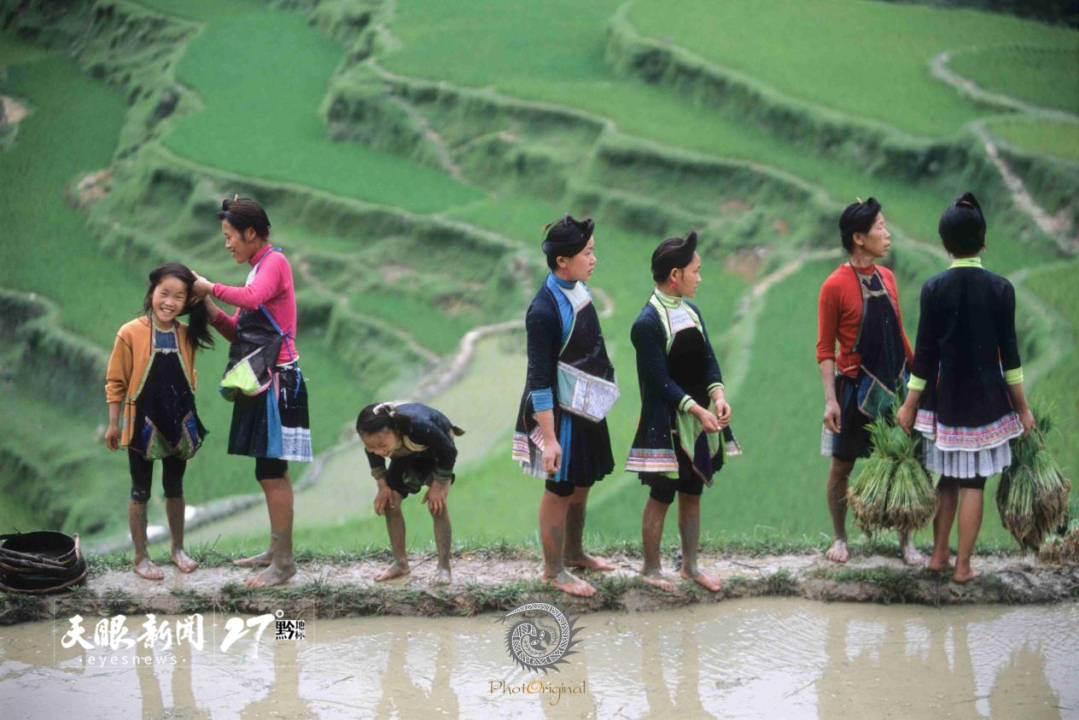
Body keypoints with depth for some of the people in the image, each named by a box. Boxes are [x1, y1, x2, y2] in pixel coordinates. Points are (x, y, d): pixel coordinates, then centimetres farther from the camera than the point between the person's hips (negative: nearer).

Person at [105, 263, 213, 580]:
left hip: (178, 423, 4)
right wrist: (113, 424, -7)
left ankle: (178, 549, 33)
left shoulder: (186, 335, -2)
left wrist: (189, 419, 10)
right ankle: (140, 557, 17)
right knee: (141, 491, 7)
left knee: (175, 488, 18)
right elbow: (115, 382, -8)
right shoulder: (131, 333, -14)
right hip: (143, 423, -4)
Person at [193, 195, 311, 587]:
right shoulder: (259, 269, 19)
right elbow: (238, 332, 19)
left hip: (276, 380, -10)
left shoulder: (275, 262, -7)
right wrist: (211, 310, 5)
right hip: (259, 380, 10)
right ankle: (276, 551, 23)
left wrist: (212, 288, -16)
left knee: (272, 473, -11)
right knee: (270, 472, 15)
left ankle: (283, 563, -10)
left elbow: (252, 298, -29)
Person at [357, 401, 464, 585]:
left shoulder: (419, 426, -47)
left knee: (437, 504, -20)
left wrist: (438, 486, -26)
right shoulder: (375, 439, -33)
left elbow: (449, 451, -29)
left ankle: (444, 568, -16)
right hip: (405, 456, 5)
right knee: (389, 502, -4)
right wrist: (383, 486, -12)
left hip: (435, 448, -5)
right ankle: (400, 563, 10)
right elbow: (374, 457, -5)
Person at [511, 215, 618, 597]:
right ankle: (553, 570, 17)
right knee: (560, 490, 4)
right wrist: (549, 438, -24)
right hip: (562, 411, -9)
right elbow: (540, 379, -24)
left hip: (587, 407, 9)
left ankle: (575, 554, 38)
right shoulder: (545, 310, -25)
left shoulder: (577, 289, 2)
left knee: (582, 484, 21)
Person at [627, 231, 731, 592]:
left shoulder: (691, 311, 8)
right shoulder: (647, 323, -17)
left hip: (699, 420, 7)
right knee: (661, 496, 2)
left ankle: (690, 565, 24)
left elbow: (708, 359, 8)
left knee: (692, 494, 14)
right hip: (666, 423, -7)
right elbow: (661, 381, -18)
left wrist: (717, 395, -10)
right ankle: (651, 568, 15)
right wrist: (697, 410, -23)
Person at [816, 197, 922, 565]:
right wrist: (830, 399, -16)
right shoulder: (835, 286, -10)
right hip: (854, 385, -5)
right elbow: (825, 349, -9)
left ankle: (906, 541, 12)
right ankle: (840, 538, 20)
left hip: (894, 383, 5)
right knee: (842, 466, 5)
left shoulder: (886, 278, 7)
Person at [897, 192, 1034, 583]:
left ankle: (939, 555, 22)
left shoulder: (934, 288, -8)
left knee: (948, 478, 17)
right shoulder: (1001, 289, -9)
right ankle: (963, 566, 7)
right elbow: (1009, 353, -5)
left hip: (943, 397, 1)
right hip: (985, 400, -1)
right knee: (974, 483, 4)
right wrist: (1022, 407, 3)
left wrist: (909, 405, 3)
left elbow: (924, 353, -5)